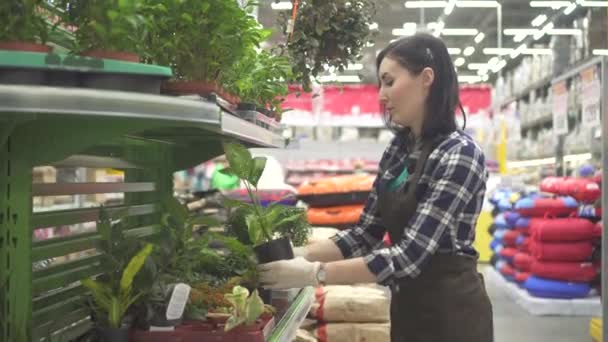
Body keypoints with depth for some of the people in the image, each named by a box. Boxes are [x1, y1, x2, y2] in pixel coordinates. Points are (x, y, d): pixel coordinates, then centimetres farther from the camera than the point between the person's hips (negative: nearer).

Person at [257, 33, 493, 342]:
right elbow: (367, 234, 4)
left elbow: (410, 255, -25)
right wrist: (301, 254, -9)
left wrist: (314, 274, -27)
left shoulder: (460, 154, -20)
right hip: (407, 309, 7)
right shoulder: (398, 149, 4)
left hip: (450, 314, -7)